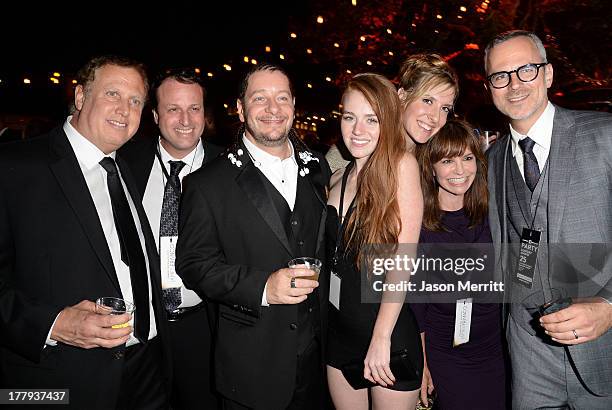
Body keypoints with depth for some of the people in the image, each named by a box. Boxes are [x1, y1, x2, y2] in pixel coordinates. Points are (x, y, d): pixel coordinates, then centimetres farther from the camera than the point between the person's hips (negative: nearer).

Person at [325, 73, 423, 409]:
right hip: (340, 330, 6)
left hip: (390, 332, -5)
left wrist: (381, 339, -18)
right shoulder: (338, 178, 6)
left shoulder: (401, 164, -12)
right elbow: (334, 255, 10)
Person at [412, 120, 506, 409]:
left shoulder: (488, 215, -3)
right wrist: (421, 364, -6)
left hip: (495, 351, 4)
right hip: (444, 357, -3)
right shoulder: (416, 223, -14)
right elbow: (414, 301, -9)